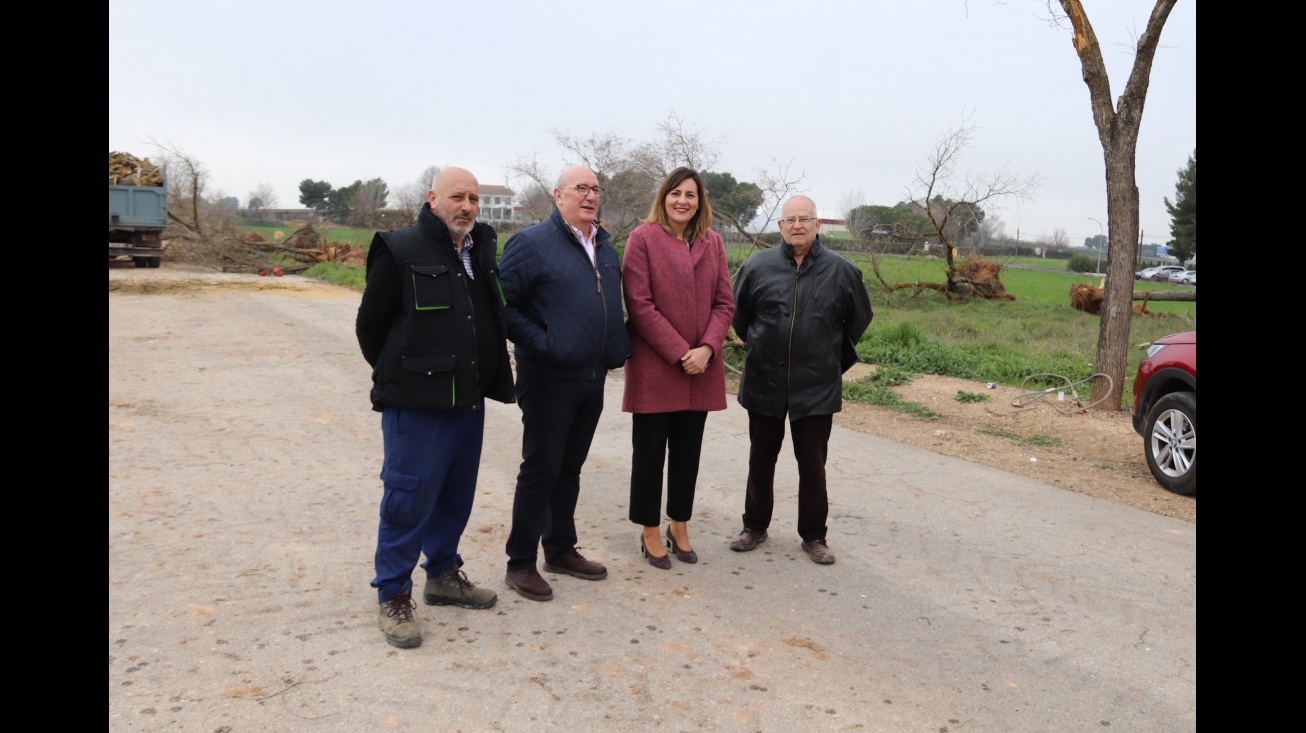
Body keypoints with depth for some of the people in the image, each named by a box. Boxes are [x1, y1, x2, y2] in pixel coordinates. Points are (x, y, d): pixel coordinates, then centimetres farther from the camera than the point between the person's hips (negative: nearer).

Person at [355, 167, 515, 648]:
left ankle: (443, 575, 34)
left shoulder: (481, 250, 10)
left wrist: (480, 378, 15)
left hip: (468, 400, 7)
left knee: (456, 496, 16)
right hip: (416, 405, -7)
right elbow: (370, 324, -4)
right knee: (408, 499, -1)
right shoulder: (399, 250, -10)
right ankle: (393, 596, 14)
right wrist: (396, 377, 6)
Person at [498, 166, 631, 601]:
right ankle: (521, 563, 12)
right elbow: (502, 304, -13)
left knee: (569, 469, 16)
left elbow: (616, 304, 24)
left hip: (592, 378, 7)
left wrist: (621, 347, 10)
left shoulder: (605, 247, 13)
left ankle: (561, 549, 29)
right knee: (540, 471, 0)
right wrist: (540, 344, -19)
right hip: (549, 380, -7)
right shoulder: (531, 243, -9)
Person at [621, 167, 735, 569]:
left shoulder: (712, 242, 9)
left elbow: (725, 302, 6)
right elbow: (640, 303, -11)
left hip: (700, 367, 4)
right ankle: (650, 533, 19)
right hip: (653, 366, -4)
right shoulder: (643, 238, -5)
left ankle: (680, 527, 27)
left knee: (688, 450, 12)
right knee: (649, 449, 5)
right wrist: (679, 353, -14)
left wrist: (707, 348, -10)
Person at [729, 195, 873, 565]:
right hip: (764, 382, 1)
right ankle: (755, 526, 28)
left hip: (817, 386, -1)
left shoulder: (841, 271, -2)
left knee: (812, 463, 6)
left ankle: (814, 535, 20)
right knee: (761, 459, 13)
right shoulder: (758, 265, -2)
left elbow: (859, 318, 13)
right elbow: (738, 313, 13)